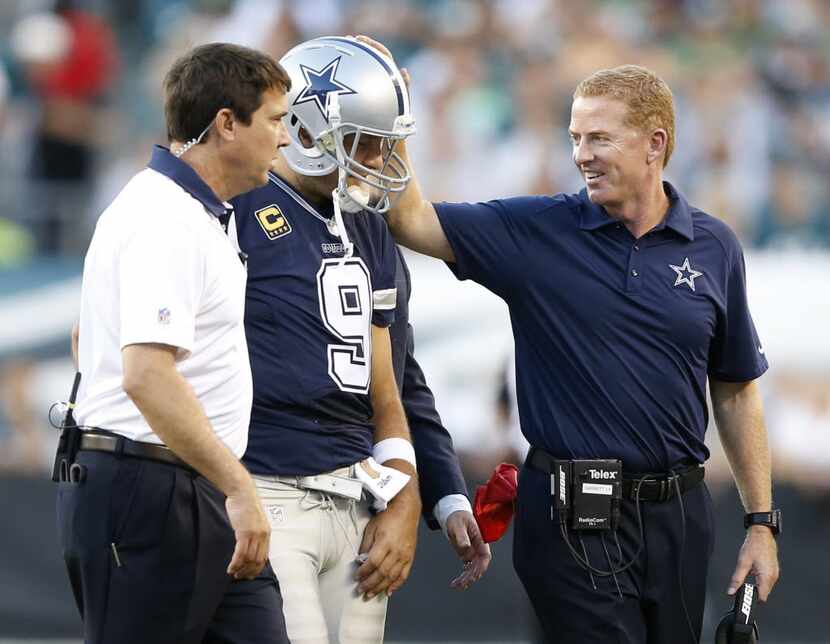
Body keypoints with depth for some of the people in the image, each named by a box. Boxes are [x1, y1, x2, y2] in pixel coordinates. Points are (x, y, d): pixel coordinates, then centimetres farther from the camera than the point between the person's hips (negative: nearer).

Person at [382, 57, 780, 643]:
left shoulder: (714, 247, 4)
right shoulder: (538, 232, -2)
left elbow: (735, 392, 10)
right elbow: (411, 218, -8)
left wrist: (762, 522, 7)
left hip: (678, 509, 3)